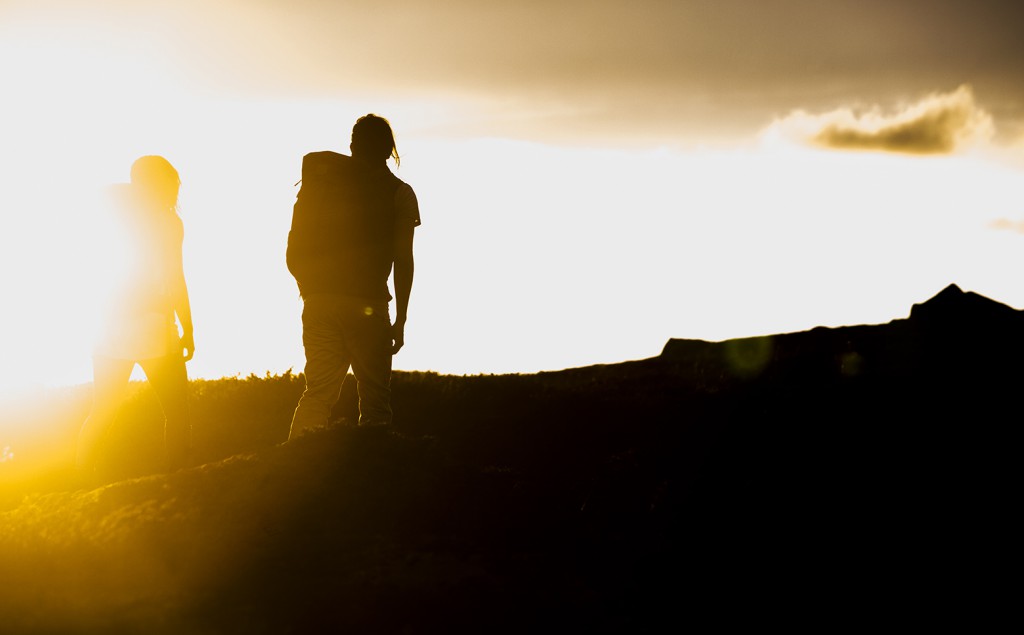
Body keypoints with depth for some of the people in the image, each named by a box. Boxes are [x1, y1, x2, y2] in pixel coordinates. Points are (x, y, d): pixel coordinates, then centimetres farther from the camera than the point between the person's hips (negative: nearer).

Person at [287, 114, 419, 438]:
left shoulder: (317, 182, 13)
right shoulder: (399, 193, 3)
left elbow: (294, 254, 12)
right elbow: (403, 261, -2)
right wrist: (400, 320, 2)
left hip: (319, 303, 4)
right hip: (367, 306, -3)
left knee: (318, 393, 9)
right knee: (374, 398, 2)